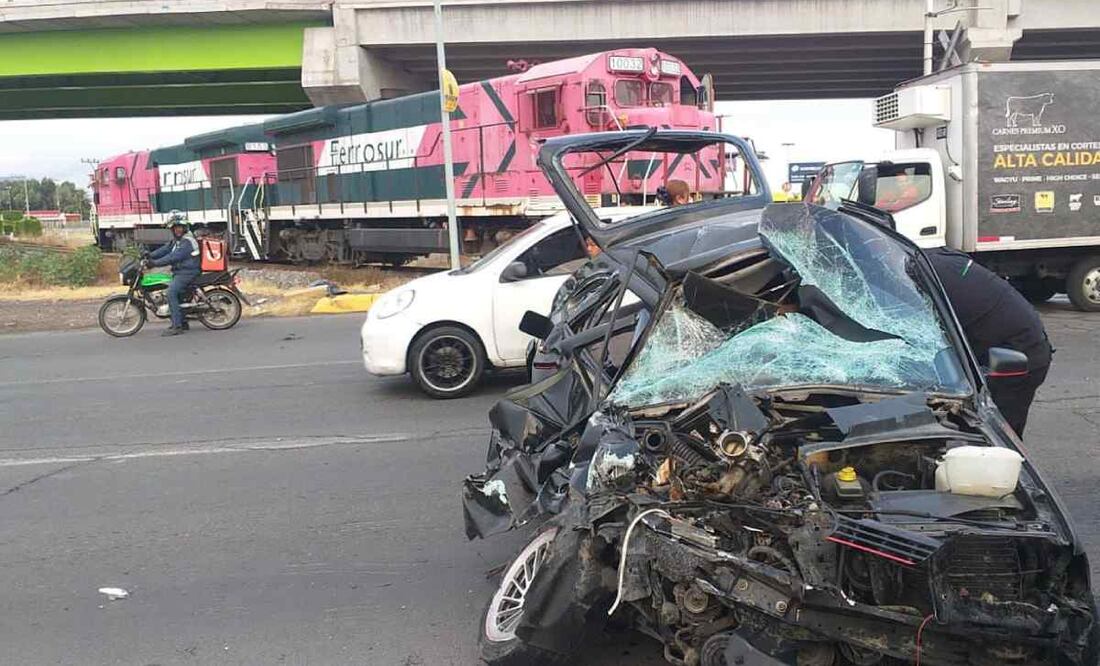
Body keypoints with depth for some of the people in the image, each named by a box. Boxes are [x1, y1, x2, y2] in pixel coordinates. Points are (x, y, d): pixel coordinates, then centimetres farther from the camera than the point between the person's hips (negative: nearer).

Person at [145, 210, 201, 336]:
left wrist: (155, 263, -25)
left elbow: (174, 257, -23)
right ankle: (182, 322, 23)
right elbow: (164, 249, 11)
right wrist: (149, 255, -4)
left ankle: (177, 326, -24)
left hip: (188, 272, -11)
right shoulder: (176, 240, 18)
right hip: (179, 272, 11)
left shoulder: (188, 241, -16)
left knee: (171, 291, -23)